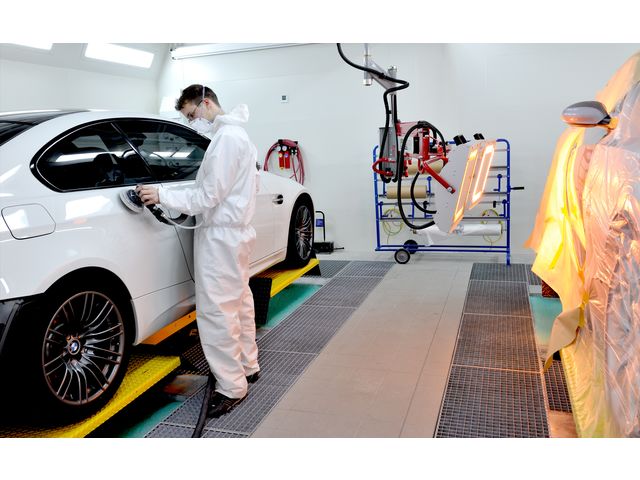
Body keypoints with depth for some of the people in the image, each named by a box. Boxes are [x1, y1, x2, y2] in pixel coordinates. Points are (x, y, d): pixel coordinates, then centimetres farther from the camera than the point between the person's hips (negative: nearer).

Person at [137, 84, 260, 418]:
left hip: (219, 237, -11)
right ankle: (247, 367, 31)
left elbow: (208, 197, -19)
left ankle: (231, 388, 3)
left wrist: (162, 195, -16)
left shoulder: (225, 138, -15)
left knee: (216, 312, -6)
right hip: (234, 231, 11)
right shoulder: (236, 134, 17)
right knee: (239, 303, 17)